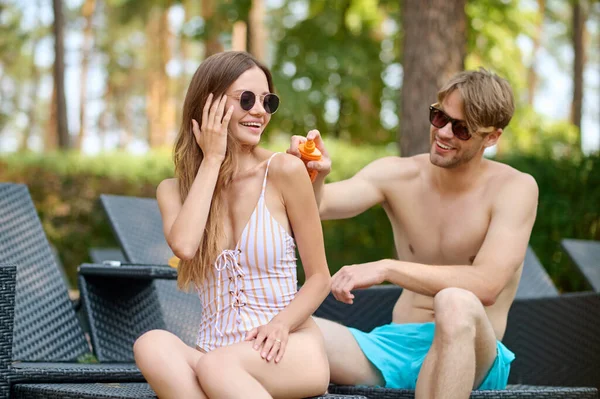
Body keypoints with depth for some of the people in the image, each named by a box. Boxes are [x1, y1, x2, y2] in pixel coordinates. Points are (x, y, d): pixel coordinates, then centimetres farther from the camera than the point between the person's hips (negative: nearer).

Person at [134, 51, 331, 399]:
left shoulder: (284, 171, -1)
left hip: (289, 349, -3)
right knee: (152, 345, -31)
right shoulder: (173, 190, 9)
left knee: (216, 366, -36)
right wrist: (212, 159, -6)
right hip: (215, 350, 3)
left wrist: (282, 323, -18)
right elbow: (184, 246, -15)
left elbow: (320, 277, 2)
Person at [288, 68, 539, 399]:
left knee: (455, 304, -39)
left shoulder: (515, 188, -5)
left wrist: (387, 268, -25)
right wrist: (312, 177, -34)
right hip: (393, 347, 3)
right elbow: (319, 205, -10)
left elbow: (487, 285, -20)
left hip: (471, 354, -3)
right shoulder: (397, 174, 5)